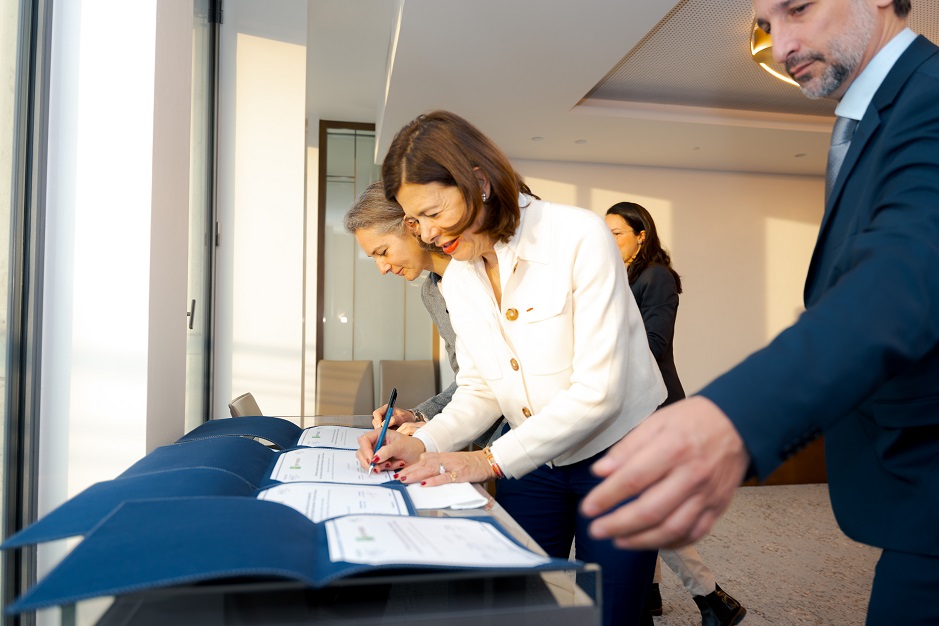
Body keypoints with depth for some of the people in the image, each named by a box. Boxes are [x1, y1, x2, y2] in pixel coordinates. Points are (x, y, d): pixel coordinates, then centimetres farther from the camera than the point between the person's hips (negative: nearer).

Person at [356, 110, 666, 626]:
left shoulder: (579, 236, -21)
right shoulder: (457, 280, -1)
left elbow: (597, 390, -25)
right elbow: (479, 390, 3)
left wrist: (492, 460, -26)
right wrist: (424, 445, -14)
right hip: (531, 462, 5)